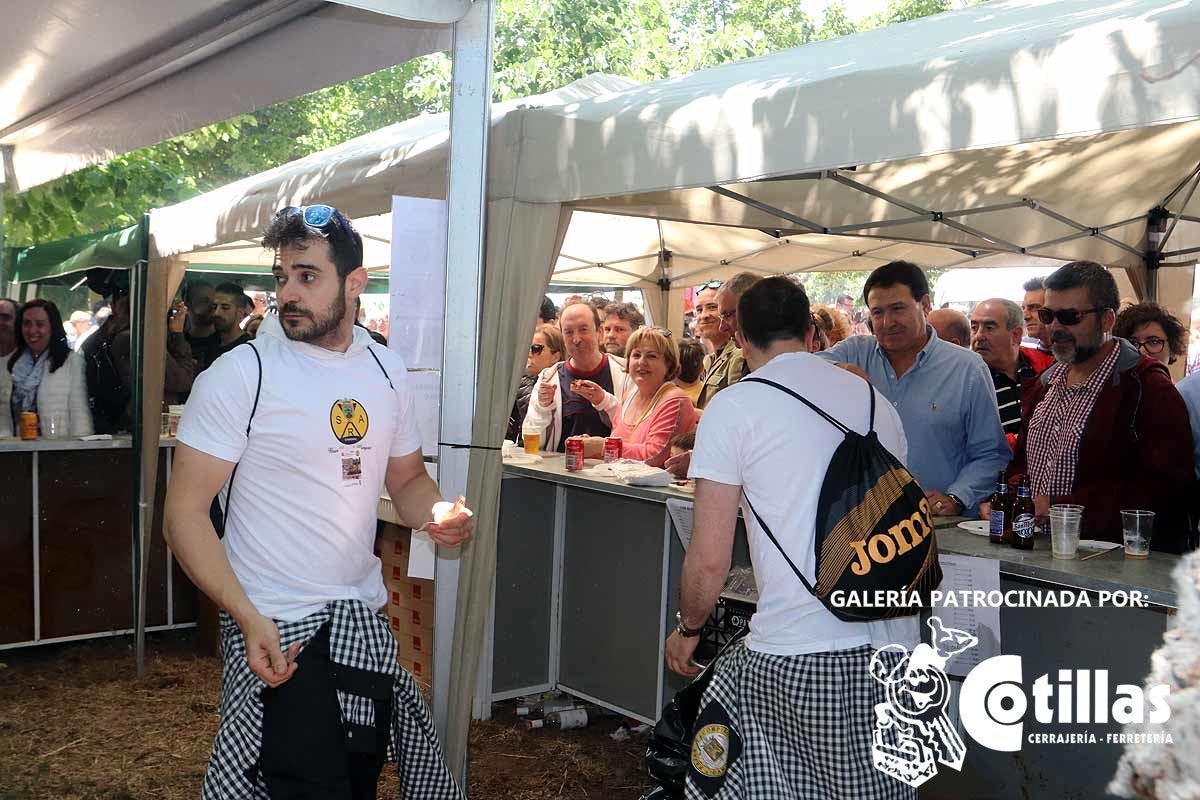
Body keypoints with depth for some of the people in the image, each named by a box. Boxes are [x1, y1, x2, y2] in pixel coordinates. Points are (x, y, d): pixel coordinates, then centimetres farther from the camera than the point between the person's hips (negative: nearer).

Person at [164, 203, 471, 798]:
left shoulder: (387, 370, 3)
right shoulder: (239, 375, -13)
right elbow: (184, 514, -14)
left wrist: (437, 515, -9)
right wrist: (249, 618, -25)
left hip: (364, 618, 6)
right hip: (274, 627, -5)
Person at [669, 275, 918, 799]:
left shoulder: (734, 407, -4)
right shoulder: (874, 400, 13)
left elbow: (710, 560, -7)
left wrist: (687, 629, 11)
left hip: (796, 655, -5)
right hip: (893, 646, 6)